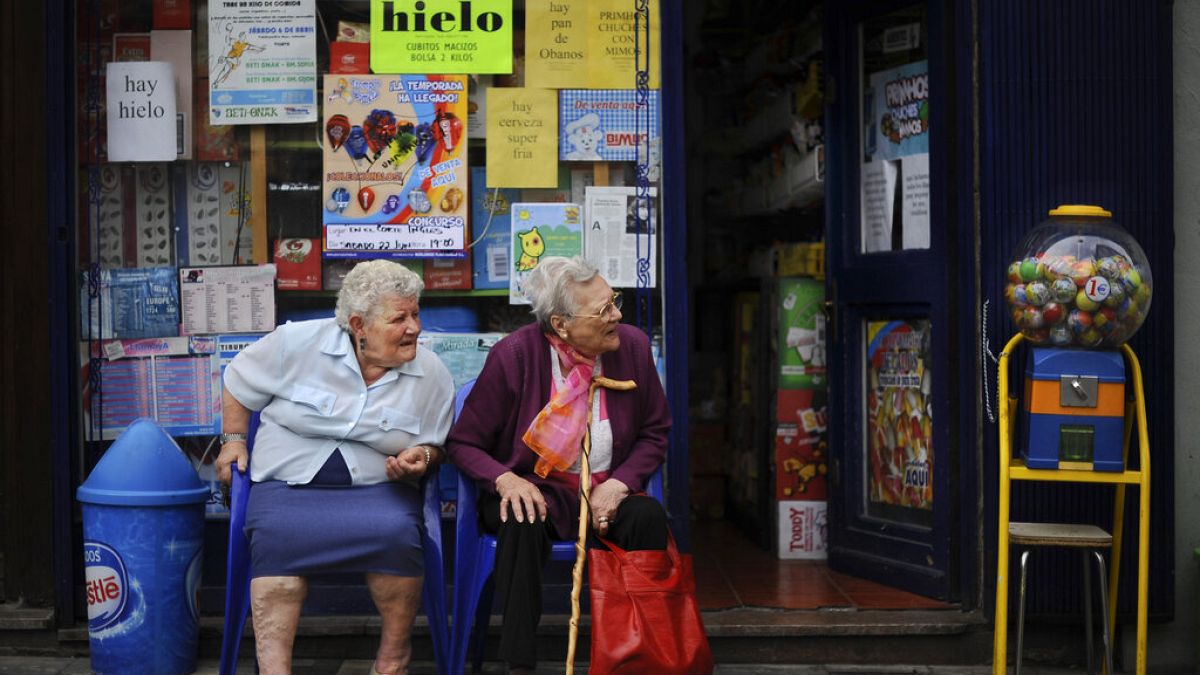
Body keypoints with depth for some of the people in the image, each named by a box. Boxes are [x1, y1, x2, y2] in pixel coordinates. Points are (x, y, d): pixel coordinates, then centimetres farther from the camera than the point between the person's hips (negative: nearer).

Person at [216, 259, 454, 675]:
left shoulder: (432, 375, 3)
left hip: (377, 487, 1)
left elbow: (437, 447, 16)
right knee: (278, 536, -34)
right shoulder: (297, 342, -3)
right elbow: (239, 383, 13)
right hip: (288, 484, -1)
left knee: (396, 532, -32)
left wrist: (421, 458, -5)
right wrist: (234, 439, 7)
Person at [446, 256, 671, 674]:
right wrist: (505, 479, -23)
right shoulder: (514, 355, -12)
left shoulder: (632, 346, -3)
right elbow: (463, 443, -2)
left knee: (649, 516, -29)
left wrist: (618, 484, -10)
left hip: (606, 493, 3)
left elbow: (655, 434, 9)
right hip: (533, 490, -2)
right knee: (523, 524, -36)